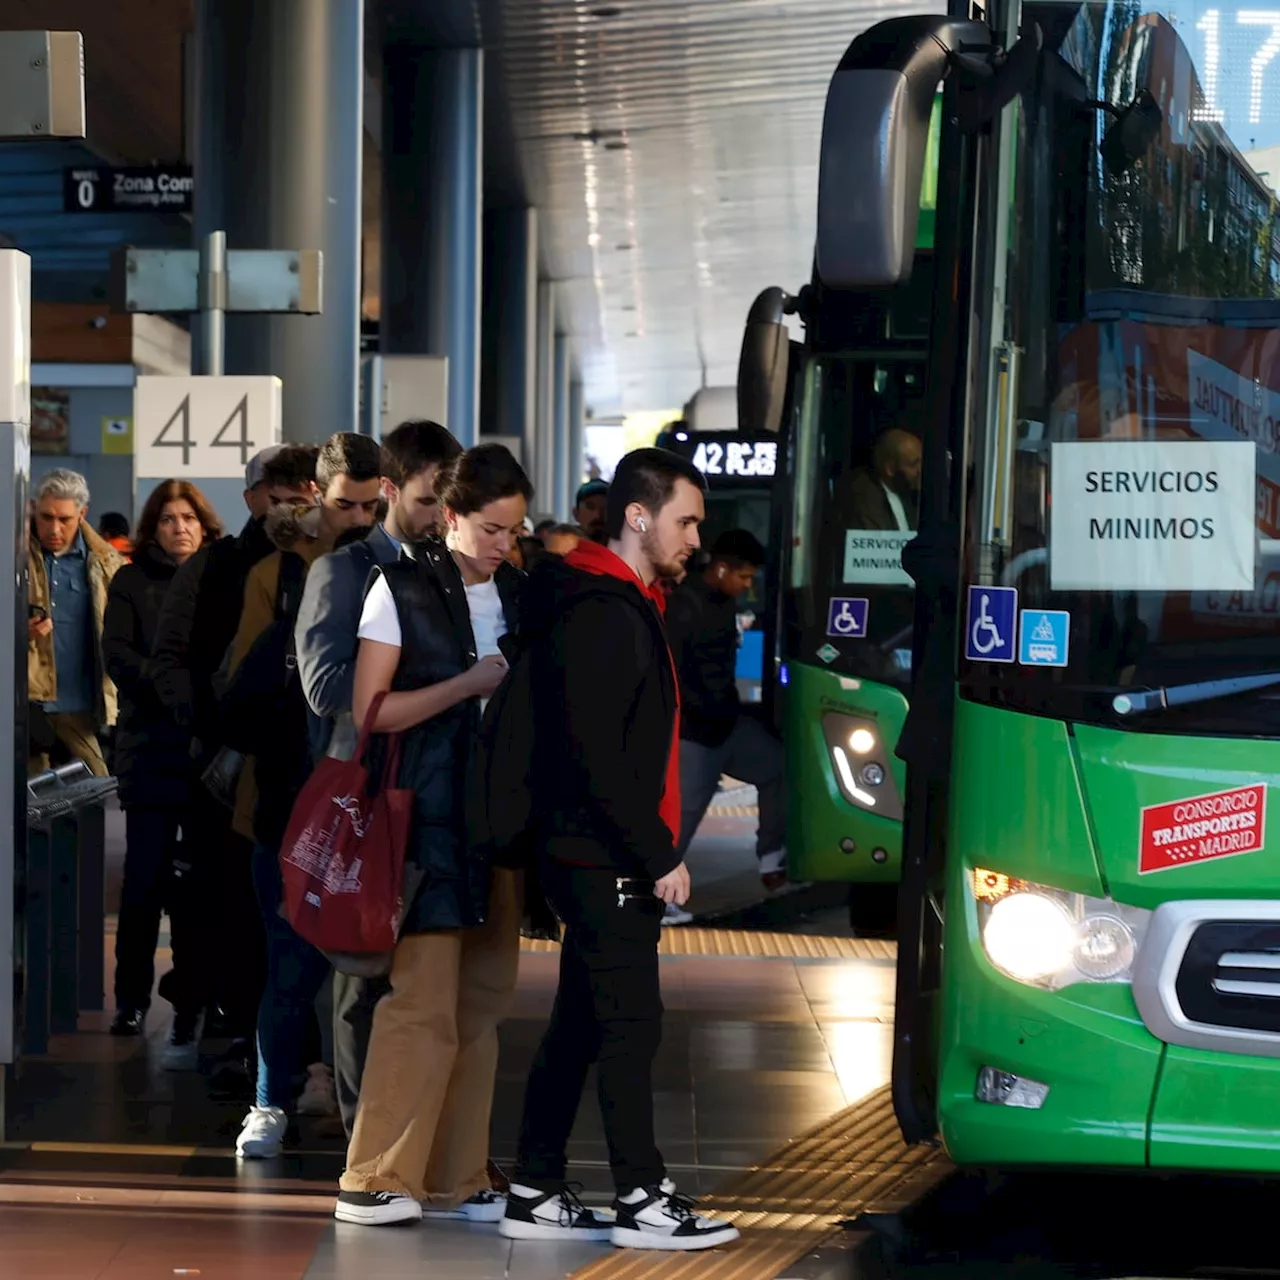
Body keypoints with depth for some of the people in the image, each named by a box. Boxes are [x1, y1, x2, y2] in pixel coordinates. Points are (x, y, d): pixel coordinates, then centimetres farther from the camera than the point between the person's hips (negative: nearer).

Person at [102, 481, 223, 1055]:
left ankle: (191, 1004, 2)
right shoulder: (132, 582, 9)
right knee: (146, 875, 1)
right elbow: (117, 654, -1)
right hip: (151, 747, 0)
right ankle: (131, 999, 13)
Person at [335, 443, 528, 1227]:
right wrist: (467, 685, -14)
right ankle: (376, 1181, -4)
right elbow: (371, 712, -8)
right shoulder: (404, 589, -3)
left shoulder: (517, 593, 13)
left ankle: (456, 1179, 11)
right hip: (428, 816, -6)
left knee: (483, 1003, 6)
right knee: (423, 1001, -10)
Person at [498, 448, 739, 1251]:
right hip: (607, 860, -10)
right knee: (631, 1024, -5)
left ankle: (536, 1194, 16)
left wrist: (651, 849, 15)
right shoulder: (604, 615, -16)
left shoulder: (623, 606, 17)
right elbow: (595, 755, -21)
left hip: (599, 858, 10)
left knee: (581, 1025, 12)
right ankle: (643, 1200, 1)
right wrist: (658, 855, -19)